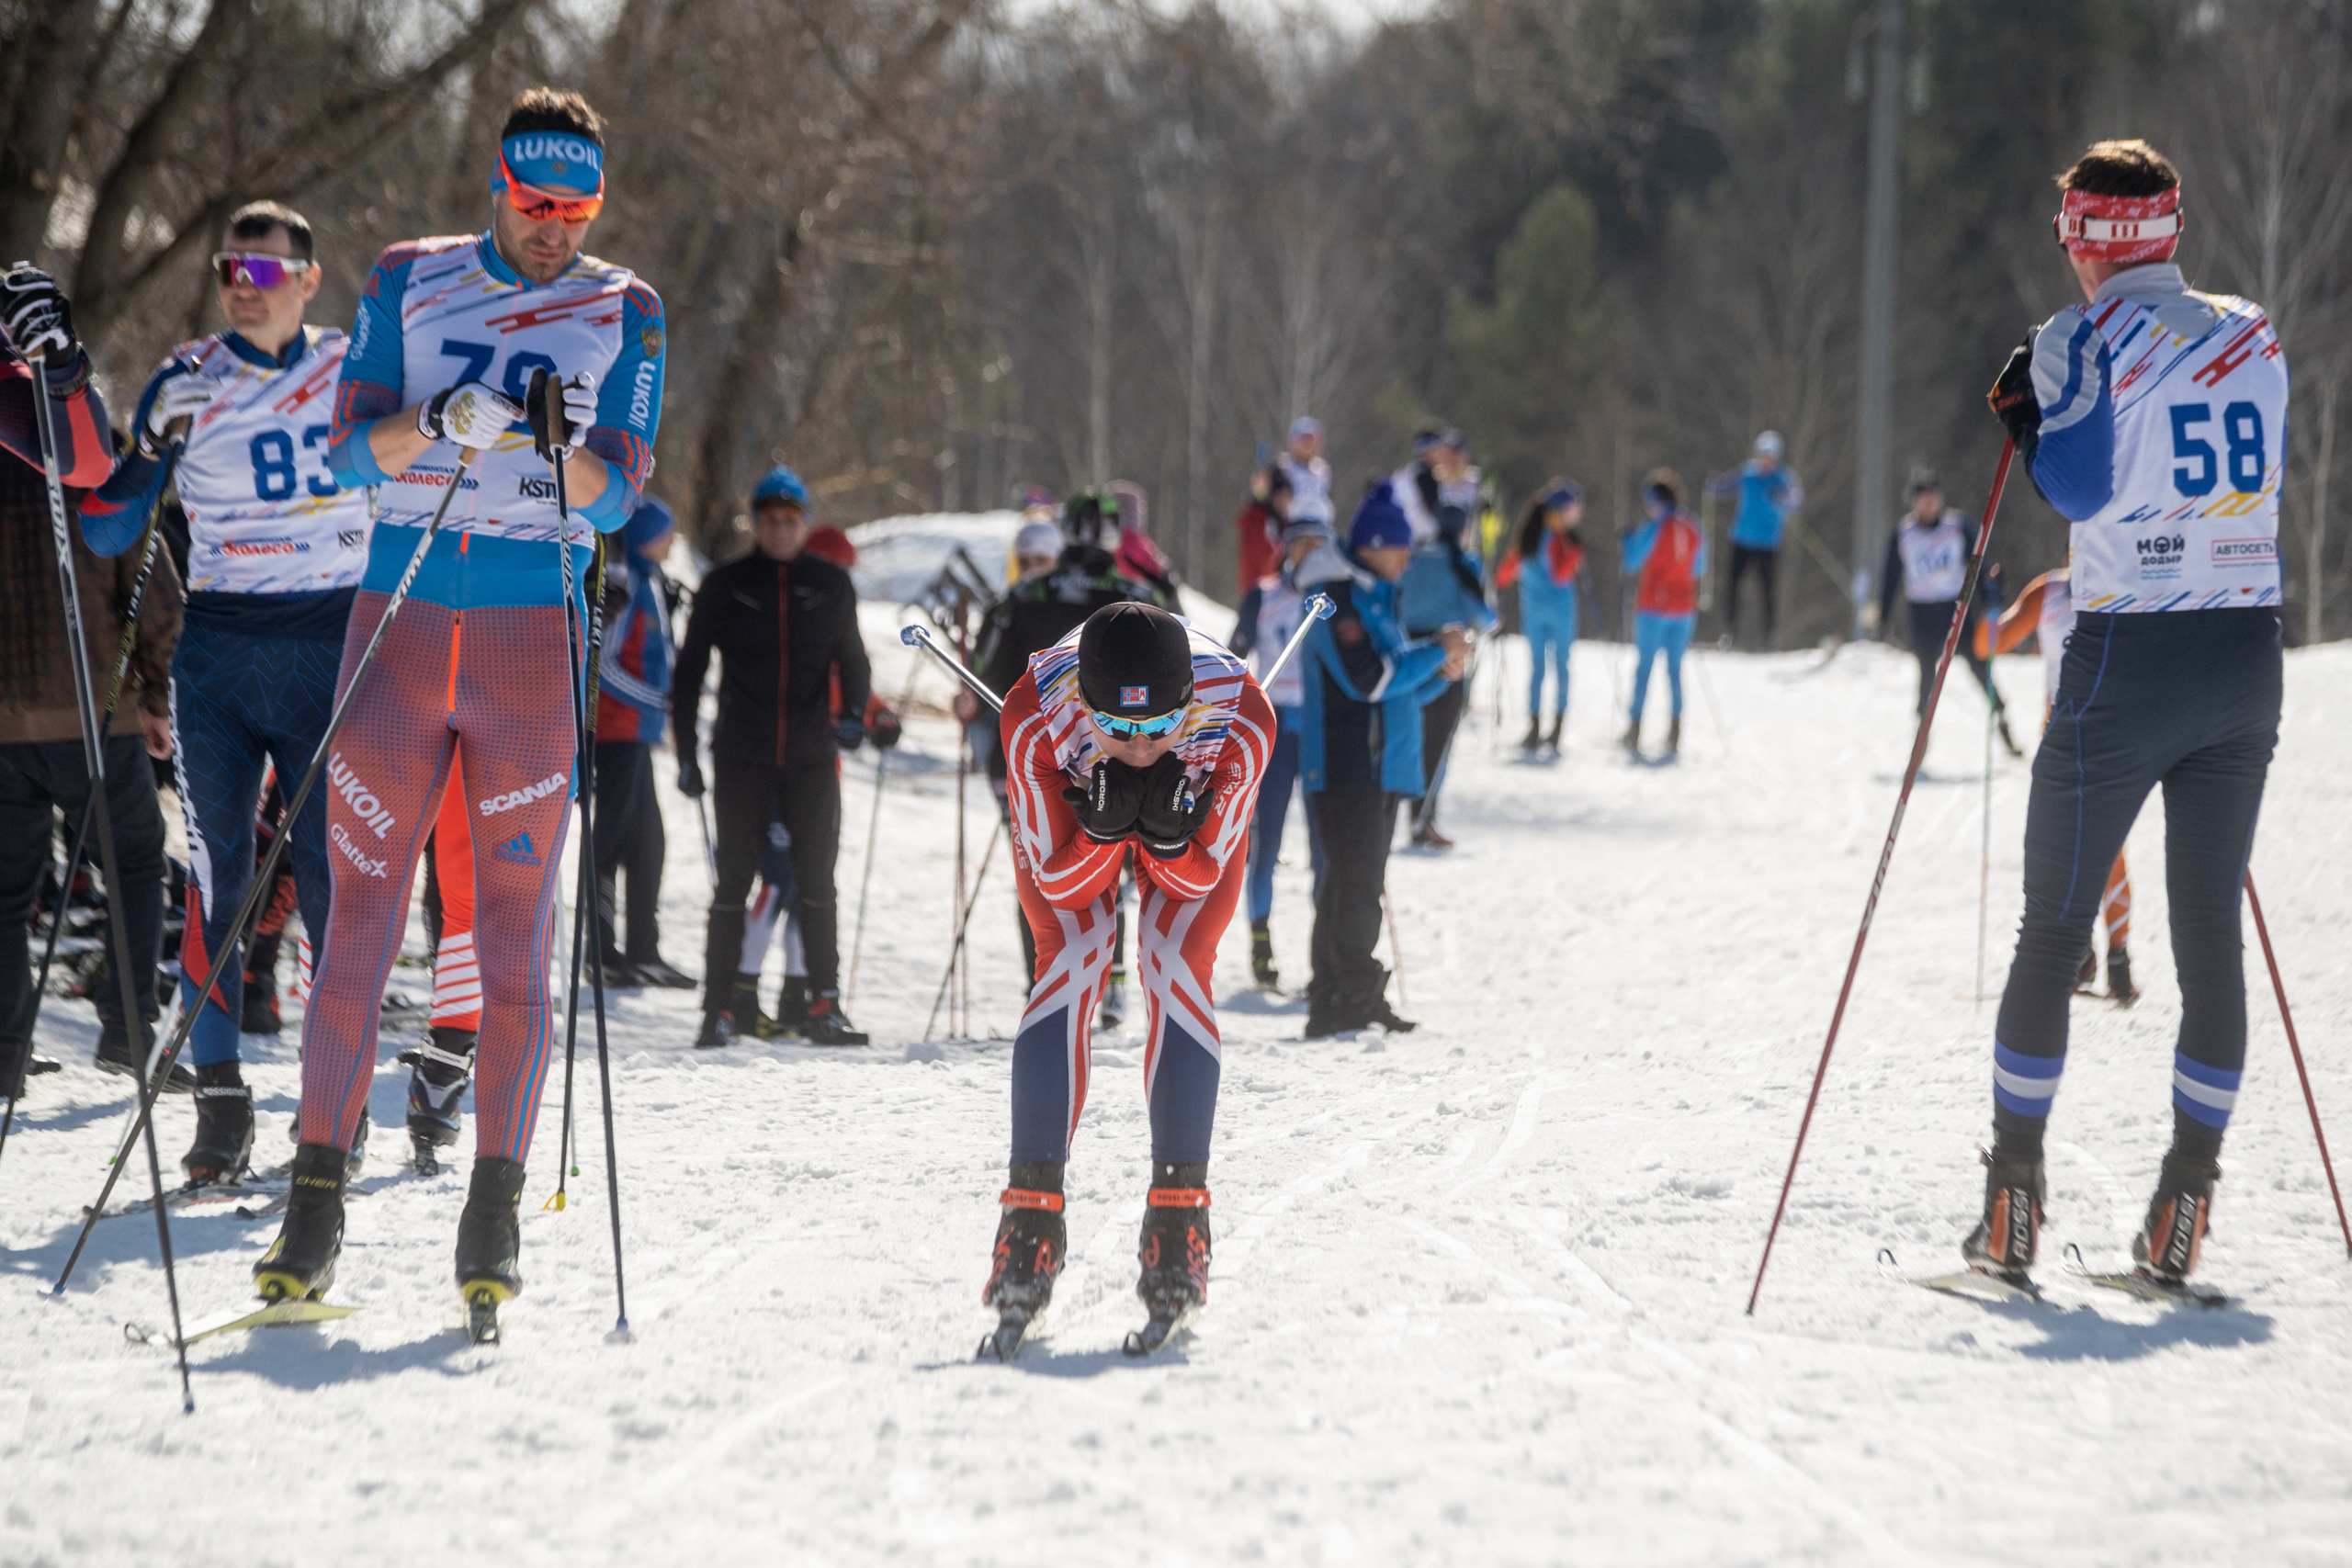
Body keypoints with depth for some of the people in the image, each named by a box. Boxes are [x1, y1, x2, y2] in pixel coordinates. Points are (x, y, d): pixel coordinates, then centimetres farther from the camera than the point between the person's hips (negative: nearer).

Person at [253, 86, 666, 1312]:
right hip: (399, 619, 1)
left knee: (515, 938, -1)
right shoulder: (408, 283, 8)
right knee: (358, 923, -1)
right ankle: (317, 1199, 4)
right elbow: (350, 453, 1)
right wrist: (441, 421, -19)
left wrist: (556, 452, -21)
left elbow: (618, 499, 0)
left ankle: (494, 1210, 5)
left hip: (531, 641, -1)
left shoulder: (621, 313, 6)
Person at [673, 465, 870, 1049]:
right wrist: (686, 753, 2)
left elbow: (852, 657, 16)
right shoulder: (724, 586, 3)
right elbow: (689, 671, 7)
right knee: (734, 880, 1)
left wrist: (853, 713, -3)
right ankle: (721, 1006, 4)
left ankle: (825, 1005, 6)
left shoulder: (832, 585, 7)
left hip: (812, 758, 1)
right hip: (742, 756, -1)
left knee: (817, 881, 1)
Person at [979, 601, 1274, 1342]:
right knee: (1071, 961, -20)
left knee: (1178, 969, -19)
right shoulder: (1037, 717, -39)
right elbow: (1058, 880, -27)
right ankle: (1032, 1213, -18)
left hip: (1193, 819, 0)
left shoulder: (1240, 719, -38)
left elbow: (1202, 875, -25)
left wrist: (1169, 835, -45)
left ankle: (1178, 1217, -11)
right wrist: (1103, 827, -46)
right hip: (1069, 809, 0)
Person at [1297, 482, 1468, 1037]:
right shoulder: (1338, 601, -10)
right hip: (1347, 768, -10)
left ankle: (1334, 1005, 13)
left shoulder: (1374, 600, 21)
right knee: (1357, 884, -13)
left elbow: (1399, 691, 24)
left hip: (1378, 769, 10)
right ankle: (1354, 999, -14)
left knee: (1351, 886, 10)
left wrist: (1439, 674, 5)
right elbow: (1370, 679, -21)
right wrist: (1437, 652, -12)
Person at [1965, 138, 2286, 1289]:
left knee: (2052, 935, 4)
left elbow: (2082, 489, -19)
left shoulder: (2086, 340, -8)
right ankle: (2183, 1211, 6)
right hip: (2248, 655, 5)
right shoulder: (2252, 335, 9)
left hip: (2126, 666, -5)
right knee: (2210, 938, 7)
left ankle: (2011, 1207, 6)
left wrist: (2025, 422, -1)